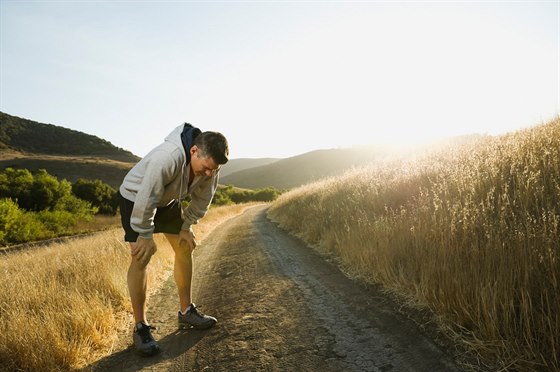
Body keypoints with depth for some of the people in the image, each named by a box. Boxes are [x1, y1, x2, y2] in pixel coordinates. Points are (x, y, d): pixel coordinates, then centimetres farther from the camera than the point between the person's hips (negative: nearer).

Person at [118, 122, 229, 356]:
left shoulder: (209, 163, -19)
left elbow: (202, 197, -4)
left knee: (185, 248, 5)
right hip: (135, 199, -6)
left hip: (168, 201, 7)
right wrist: (145, 235, -24)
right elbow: (146, 199, -35)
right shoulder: (167, 157, -42)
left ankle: (186, 312, 19)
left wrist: (187, 226, -3)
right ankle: (140, 328, -2)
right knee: (141, 257, -14)